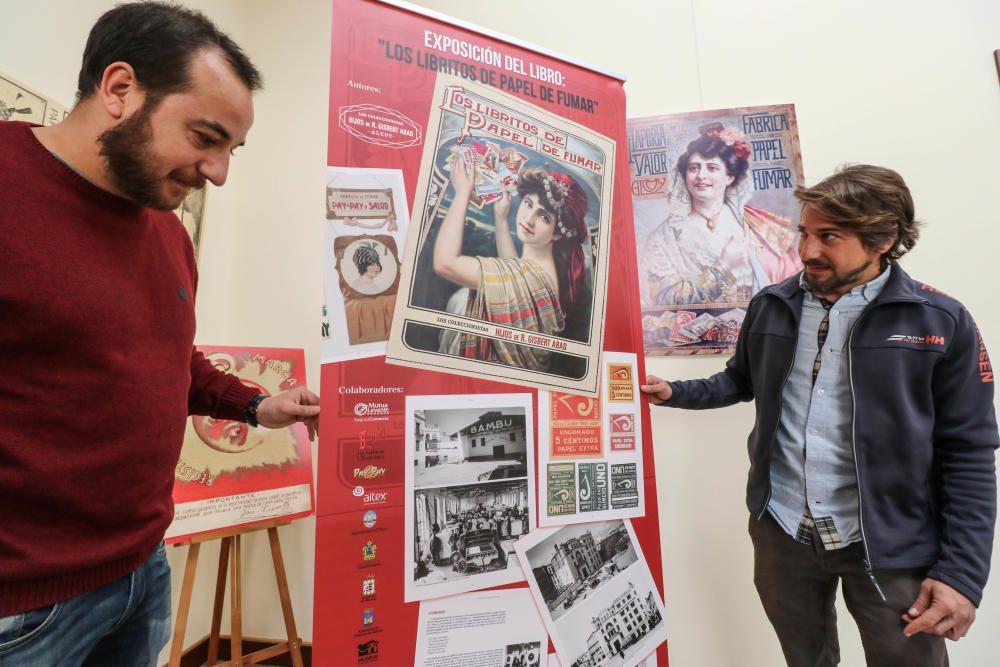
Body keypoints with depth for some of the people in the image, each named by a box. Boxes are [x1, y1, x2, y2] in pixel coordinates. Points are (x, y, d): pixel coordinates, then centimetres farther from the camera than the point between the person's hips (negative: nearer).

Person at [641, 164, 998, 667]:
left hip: (891, 546, -3)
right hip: (780, 530, 3)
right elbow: (740, 382, 11)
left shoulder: (941, 323, -10)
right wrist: (674, 393, -3)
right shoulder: (770, 306, -2)